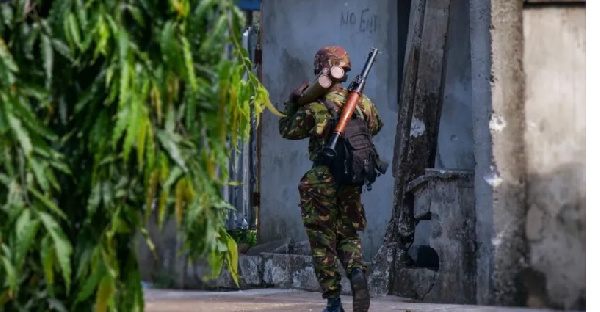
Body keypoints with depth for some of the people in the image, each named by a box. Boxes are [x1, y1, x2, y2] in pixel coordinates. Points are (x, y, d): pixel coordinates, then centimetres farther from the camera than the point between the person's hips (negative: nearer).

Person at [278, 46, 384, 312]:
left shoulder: (315, 107, -15)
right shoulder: (361, 101, 0)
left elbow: (287, 130, -2)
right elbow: (375, 127, 19)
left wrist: (293, 102, 7)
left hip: (322, 181, -4)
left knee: (323, 243, 5)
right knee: (348, 235, 17)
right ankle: (357, 272, -12)